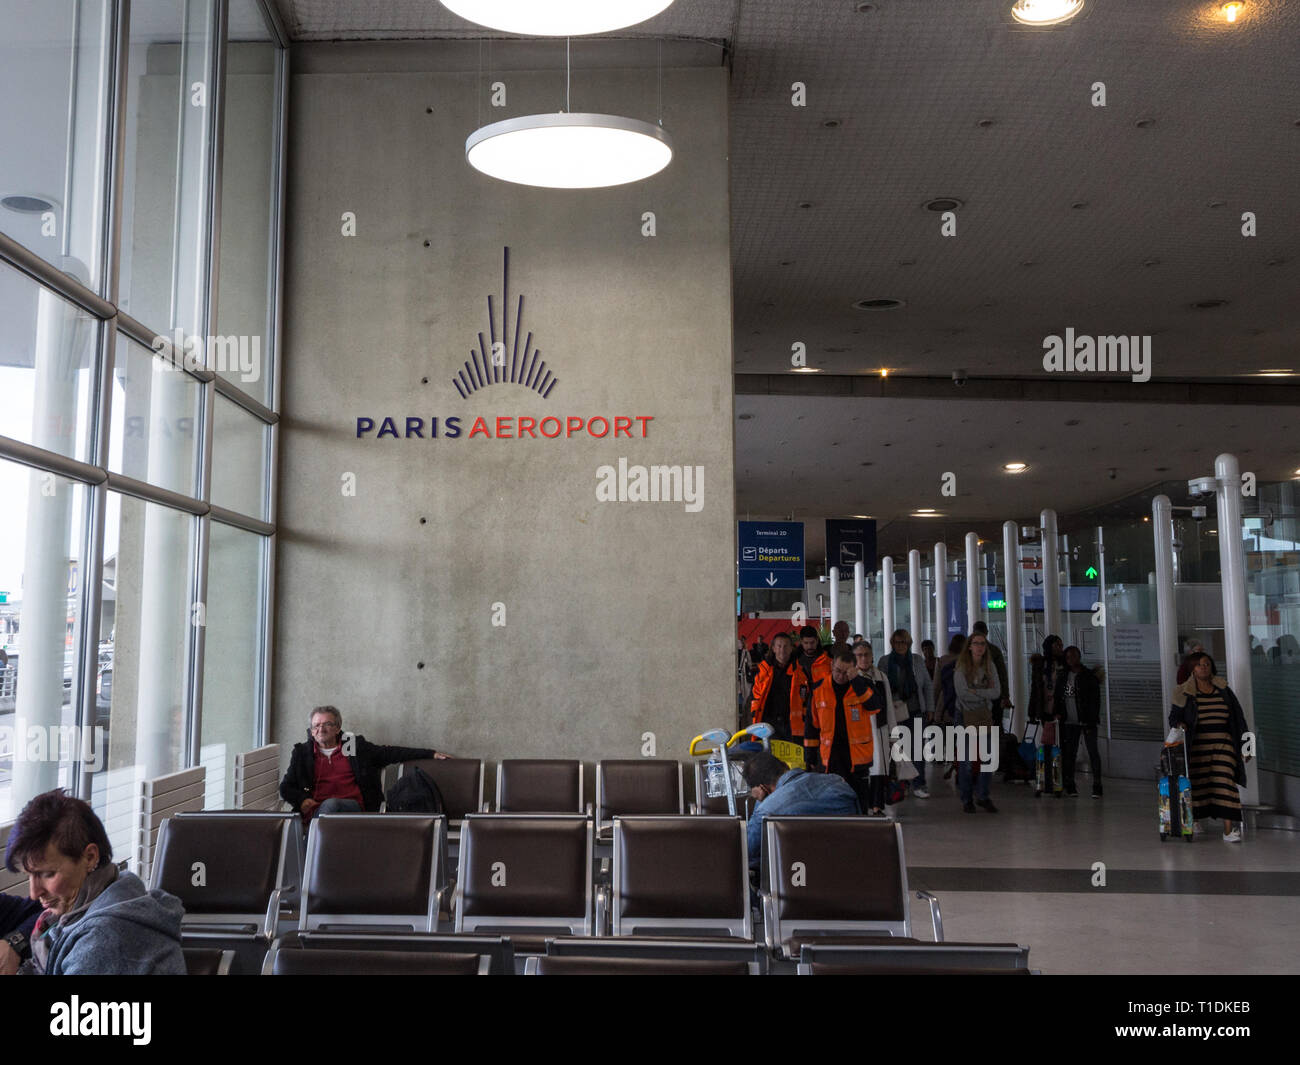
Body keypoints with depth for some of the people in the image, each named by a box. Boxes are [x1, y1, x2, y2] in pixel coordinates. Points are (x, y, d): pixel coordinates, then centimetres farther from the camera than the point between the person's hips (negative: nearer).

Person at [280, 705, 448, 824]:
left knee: (331, 804, -34)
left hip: (352, 808, 0)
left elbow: (392, 753, 22)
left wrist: (431, 753, 17)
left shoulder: (355, 746, 20)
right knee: (328, 805, -35)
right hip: (317, 810, 0)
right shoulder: (302, 751, 22)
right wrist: (301, 800, -3)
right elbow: (286, 787, 21)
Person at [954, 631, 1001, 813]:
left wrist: (976, 692, -15)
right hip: (966, 715, -4)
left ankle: (983, 796, 17)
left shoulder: (989, 667, 5)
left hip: (985, 716, 4)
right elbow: (963, 693, -17)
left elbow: (997, 692, -5)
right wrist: (986, 693, -10)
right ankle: (966, 799, 11)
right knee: (966, 760, 0)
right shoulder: (961, 667, -6)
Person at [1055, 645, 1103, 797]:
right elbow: (1057, 697, 18)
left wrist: (1092, 719, -13)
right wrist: (1058, 713, 4)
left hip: (1087, 721, -4)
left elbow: (1095, 699, -6)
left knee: (1093, 752, -4)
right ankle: (1070, 785, 12)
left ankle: (1097, 786, -1)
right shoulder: (1063, 676, 11)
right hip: (1070, 722, 4)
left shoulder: (1089, 676, -3)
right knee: (1069, 752, 6)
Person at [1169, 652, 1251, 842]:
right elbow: (1174, 717, 7)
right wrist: (1179, 725, -17)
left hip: (1223, 745, 1)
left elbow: (1238, 718, 12)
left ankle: (1228, 830, -10)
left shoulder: (1223, 690, 9)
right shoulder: (1185, 693, 3)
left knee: (1225, 783, -8)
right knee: (1197, 785, 3)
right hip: (1197, 746, -1)